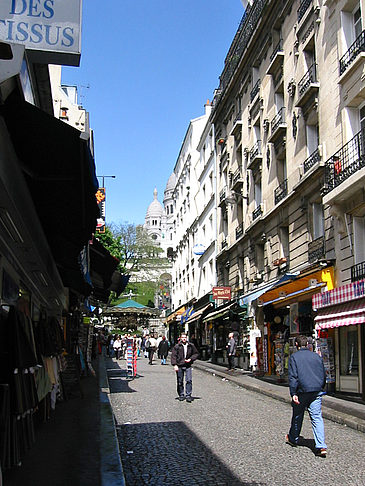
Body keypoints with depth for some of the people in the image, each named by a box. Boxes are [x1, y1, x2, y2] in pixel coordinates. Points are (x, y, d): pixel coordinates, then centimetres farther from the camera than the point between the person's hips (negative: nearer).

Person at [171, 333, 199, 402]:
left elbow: (196, 354, 14)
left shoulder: (191, 346, 5)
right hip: (179, 366, -1)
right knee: (180, 382, 7)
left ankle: (188, 395, -4)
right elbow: (173, 356, -3)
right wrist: (175, 365, -12)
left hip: (188, 366, 1)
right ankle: (181, 395, 20)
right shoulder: (177, 346, -1)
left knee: (189, 380, -9)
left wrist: (191, 359, -2)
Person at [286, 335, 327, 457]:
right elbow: (323, 375, 15)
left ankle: (293, 439, 32)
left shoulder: (294, 357, -2)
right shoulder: (317, 356, 10)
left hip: (302, 391, -3)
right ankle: (321, 446, -9)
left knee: (297, 416, 13)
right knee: (317, 417, 1)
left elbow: (293, 377, -10)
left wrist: (293, 393, -11)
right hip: (317, 392, 3)